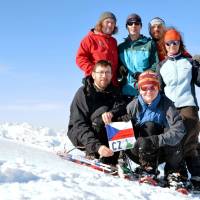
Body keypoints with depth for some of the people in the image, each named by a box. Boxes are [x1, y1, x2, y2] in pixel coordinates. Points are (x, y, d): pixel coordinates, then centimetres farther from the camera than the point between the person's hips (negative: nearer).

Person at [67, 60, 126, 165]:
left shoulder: (114, 91, 3)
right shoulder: (83, 92, -14)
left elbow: (122, 108, -17)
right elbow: (79, 124, -22)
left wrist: (112, 113, -42)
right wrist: (96, 146, -36)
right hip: (79, 134, -5)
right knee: (103, 111, -27)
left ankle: (110, 160, -23)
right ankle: (92, 154, -24)